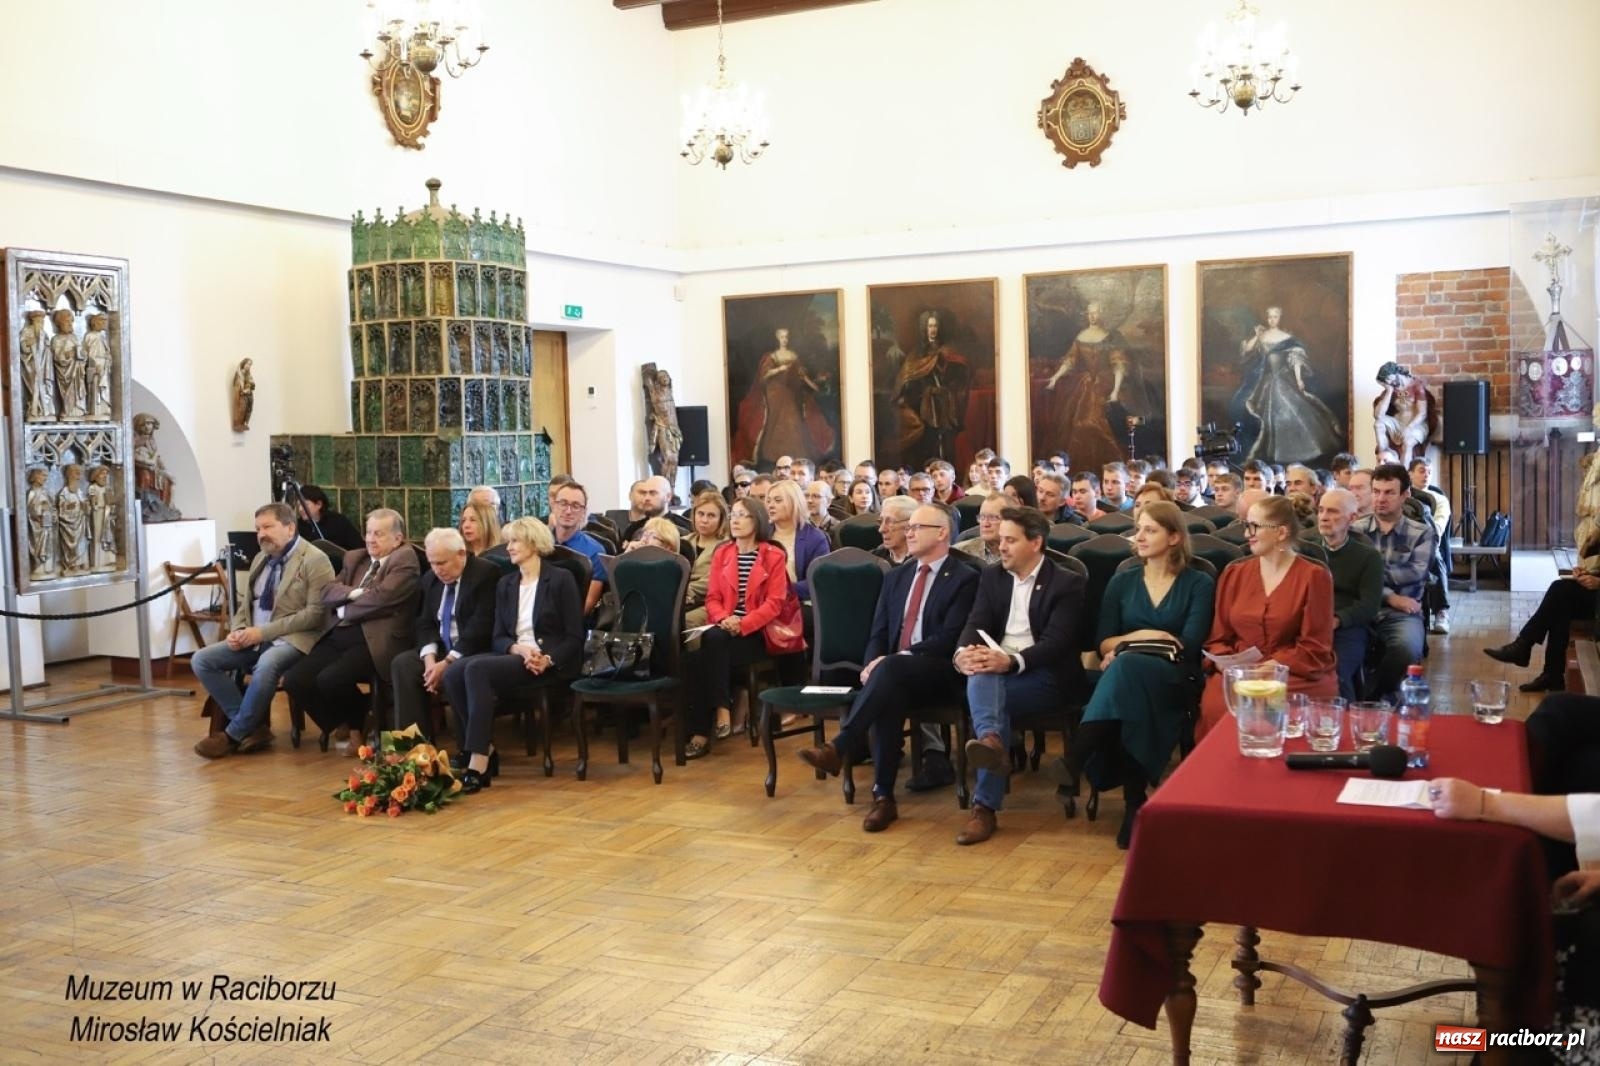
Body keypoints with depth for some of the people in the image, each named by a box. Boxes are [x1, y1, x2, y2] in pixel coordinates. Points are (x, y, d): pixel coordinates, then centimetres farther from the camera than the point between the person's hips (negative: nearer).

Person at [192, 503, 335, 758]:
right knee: (201, 660, -10)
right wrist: (238, 630, -2)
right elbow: (246, 603, 23)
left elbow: (316, 613, -16)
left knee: (267, 664, -38)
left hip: (292, 639, -8)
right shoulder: (260, 559, 17)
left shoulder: (315, 560, -8)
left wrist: (264, 632, -19)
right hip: (255, 639, 8)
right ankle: (254, 726, -9)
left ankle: (233, 734, -19)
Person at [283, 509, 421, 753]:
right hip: (338, 636, 7)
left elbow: (380, 597, -14)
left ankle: (359, 726, 3)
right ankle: (340, 725, 10)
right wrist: (354, 593, -9)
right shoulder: (354, 558, 22)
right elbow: (328, 592, 10)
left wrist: (344, 608, -1)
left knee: (330, 679, -28)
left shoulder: (405, 559, -1)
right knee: (294, 680, -12)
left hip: (373, 640, -7)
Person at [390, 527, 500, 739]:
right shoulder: (431, 578, 12)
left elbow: (481, 625, -19)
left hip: (474, 652, -7)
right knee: (401, 664, -16)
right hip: (441, 649, 7)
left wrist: (448, 662, -22)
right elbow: (424, 623, 8)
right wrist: (430, 658, -12)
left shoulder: (486, 573, -12)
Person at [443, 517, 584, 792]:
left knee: (477, 669, -32)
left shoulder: (561, 579, 2)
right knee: (453, 672, -24)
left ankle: (479, 762, -34)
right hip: (512, 656, 6)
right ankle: (484, 749, -16)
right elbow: (497, 637, 10)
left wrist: (548, 660, -21)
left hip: (549, 663, -6)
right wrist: (518, 648, -13)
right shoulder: (505, 584, 19)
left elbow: (574, 637, -3)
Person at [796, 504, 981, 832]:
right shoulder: (896, 576, 20)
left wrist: (892, 660, -20)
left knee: (891, 669, -36)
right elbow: (879, 632, 15)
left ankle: (840, 747, -40)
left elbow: (950, 638, -11)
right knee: (888, 695, -32)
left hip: (940, 673, -4)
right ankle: (883, 796, -30)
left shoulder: (965, 578, 0)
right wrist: (871, 664, -9)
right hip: (894, 672, 4)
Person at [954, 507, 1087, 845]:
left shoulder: (1067, 583, -1)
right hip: (994, 668, 4)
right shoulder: (991, 577, 16)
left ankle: (985, 805, -38)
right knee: (982, 676, -34)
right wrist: (964, 652, -22)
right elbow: (975, 625, 4)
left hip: (1045, 674, -4)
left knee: (987, 693, -33)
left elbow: (1056, 642, -13)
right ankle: (990, 741, -63)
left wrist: (1011, 661, -32)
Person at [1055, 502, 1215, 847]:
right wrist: (1143, 635, -8)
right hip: (1129, 675, 3)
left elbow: (1189, 646, -5)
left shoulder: (1199, 584, 7)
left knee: (1127, 666, -38)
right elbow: (1104, 644, 11)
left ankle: (1075, 761, -48)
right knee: (1124, 666, -38)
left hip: (1174, 679, -3)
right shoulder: (1122, 582, 17)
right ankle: (1135, 800, -39)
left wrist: (1125, 646, -10)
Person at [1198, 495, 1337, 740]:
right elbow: (1219, 639, 12)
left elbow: (1314, 649, -5)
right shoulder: (1233, 574, 12)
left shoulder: (1314, 577, -1)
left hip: (1297, 677, -3)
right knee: (1214, 706, -29)